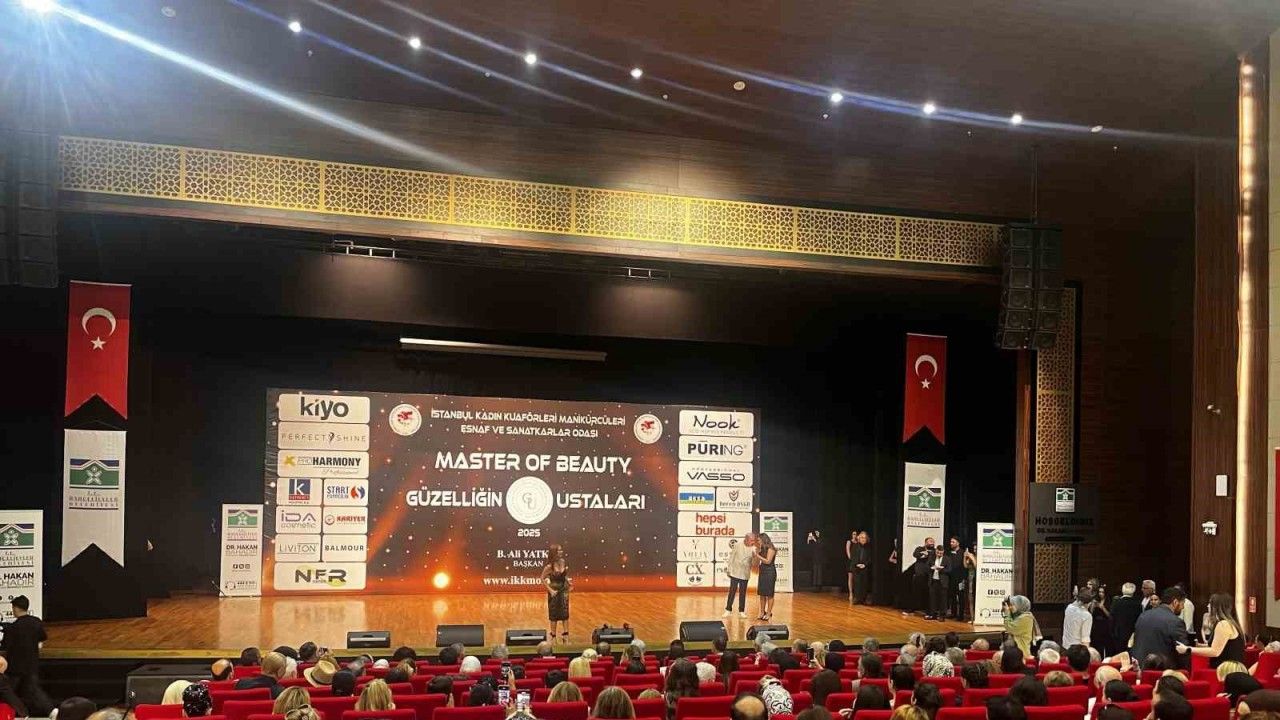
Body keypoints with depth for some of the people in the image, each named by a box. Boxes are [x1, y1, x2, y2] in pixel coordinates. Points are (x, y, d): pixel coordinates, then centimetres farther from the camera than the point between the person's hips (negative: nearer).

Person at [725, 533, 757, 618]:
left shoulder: (752, 548, -1)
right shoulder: (737, 545, -6)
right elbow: (731, 557, -1)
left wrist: (755, 556, -20)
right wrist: (729, 569, -1)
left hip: (745, 574, 2)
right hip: (735, 573, -2)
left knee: (743, 593, 7)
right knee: (732, 591, 0)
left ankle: (741, 611, 15)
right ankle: (728, 610, 9)